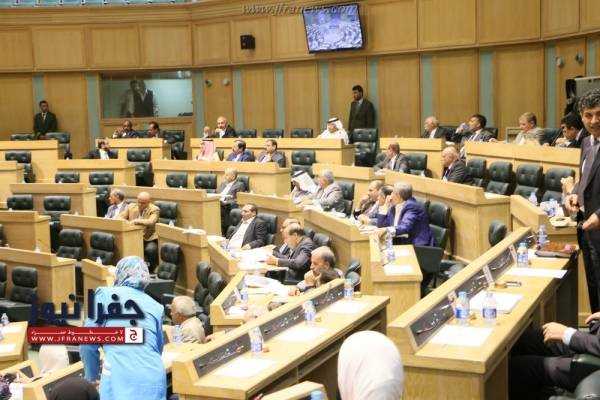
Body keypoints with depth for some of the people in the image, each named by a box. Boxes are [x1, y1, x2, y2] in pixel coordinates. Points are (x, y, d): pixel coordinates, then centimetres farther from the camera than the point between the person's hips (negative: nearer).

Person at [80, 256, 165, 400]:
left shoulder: (106, 295, 8)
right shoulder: (155, 306, 17)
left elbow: (88, 344, 10)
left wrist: (91, 378, 25)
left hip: (121, 381, -3)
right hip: (155, 382, 4)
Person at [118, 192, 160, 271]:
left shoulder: (154, 210, -6)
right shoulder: (131, 207, 8)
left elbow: (151, 222, -24)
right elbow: (120, 217, 8)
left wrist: (136, 221, -36)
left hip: (149, 240, -4)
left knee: (151, 249, -35)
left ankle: (151, 270, -9)